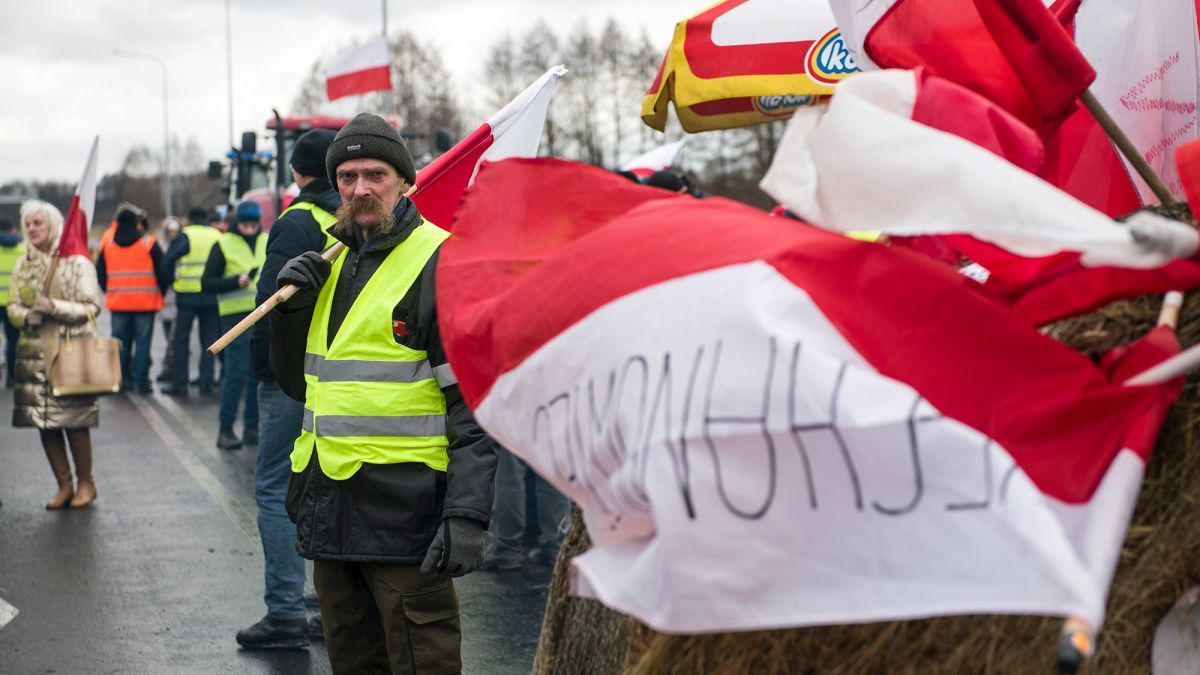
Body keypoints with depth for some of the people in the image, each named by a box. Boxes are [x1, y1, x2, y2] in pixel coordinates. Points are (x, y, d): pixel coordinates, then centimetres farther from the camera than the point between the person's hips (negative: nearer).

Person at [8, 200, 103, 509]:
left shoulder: (77, 262, -4)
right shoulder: (23, 265, 11)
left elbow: (92, 307, -6)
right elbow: (12, 305, 13)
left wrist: (55, 307, -18)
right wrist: (26, 316, -9)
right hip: (35, 353, 5)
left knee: (75, 421, -4)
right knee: (45, 423, 4)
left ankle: (85, 483, 13)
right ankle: (64, 485, 16)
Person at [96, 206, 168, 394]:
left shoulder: (107, 246, 6)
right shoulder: (149, 244, -5)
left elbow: (100, 274, 11)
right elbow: (162, 272, -4)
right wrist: (161, 293, 9)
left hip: (118, 302, 3)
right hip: (145, 301, -3)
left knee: (120, 341, 11)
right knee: (142, 341, 0)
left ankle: (118, 378, 12)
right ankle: (140, 380, -3)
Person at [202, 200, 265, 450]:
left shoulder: (269, 243, 12)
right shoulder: (223, 245, -1)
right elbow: (207, 283, -5)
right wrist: (236, 281, -18)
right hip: (237, 317, -5)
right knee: (236, 374, -8)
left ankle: (252, 427, 15)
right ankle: (225, 429, 0)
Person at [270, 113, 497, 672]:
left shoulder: (442, 263, -9)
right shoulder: (333, 264, 15)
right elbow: (298, 385, 21)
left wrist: (466, 516, -22)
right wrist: (292, 309, 2)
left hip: (403, 506, -7)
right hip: (329, 506, 8)